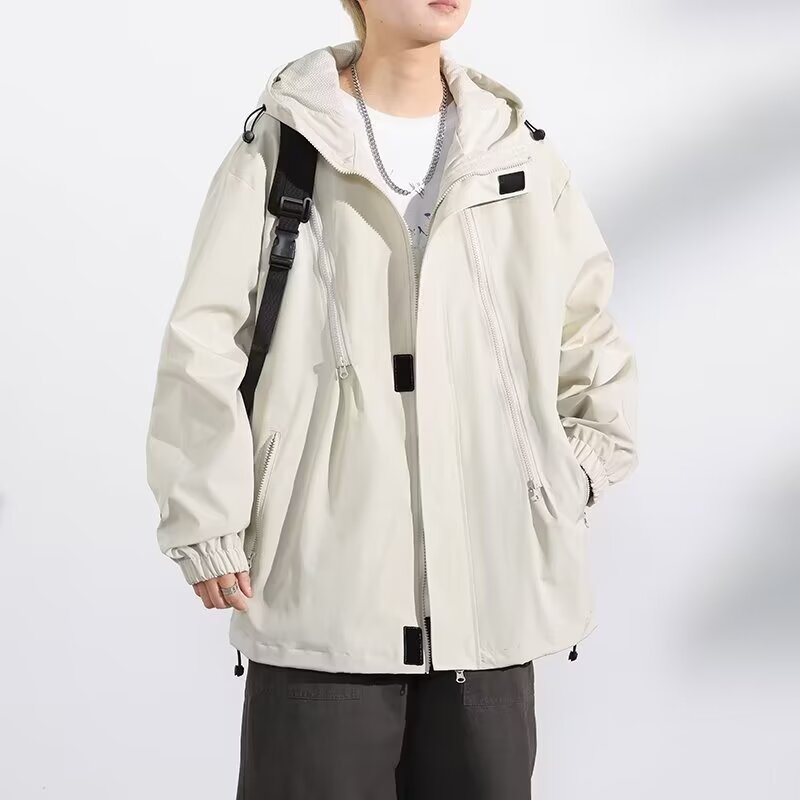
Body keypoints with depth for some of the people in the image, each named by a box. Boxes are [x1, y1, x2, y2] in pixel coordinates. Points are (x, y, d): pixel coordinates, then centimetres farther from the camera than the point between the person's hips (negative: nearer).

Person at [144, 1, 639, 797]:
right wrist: (207, 519, -6)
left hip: (490, 578, 4)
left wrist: (584, 463, 11)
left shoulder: (521, 148, 11)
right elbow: (203, 344, -2)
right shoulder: (279, 145, 0)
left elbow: (587, 324, 20)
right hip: (326, 578, -3)